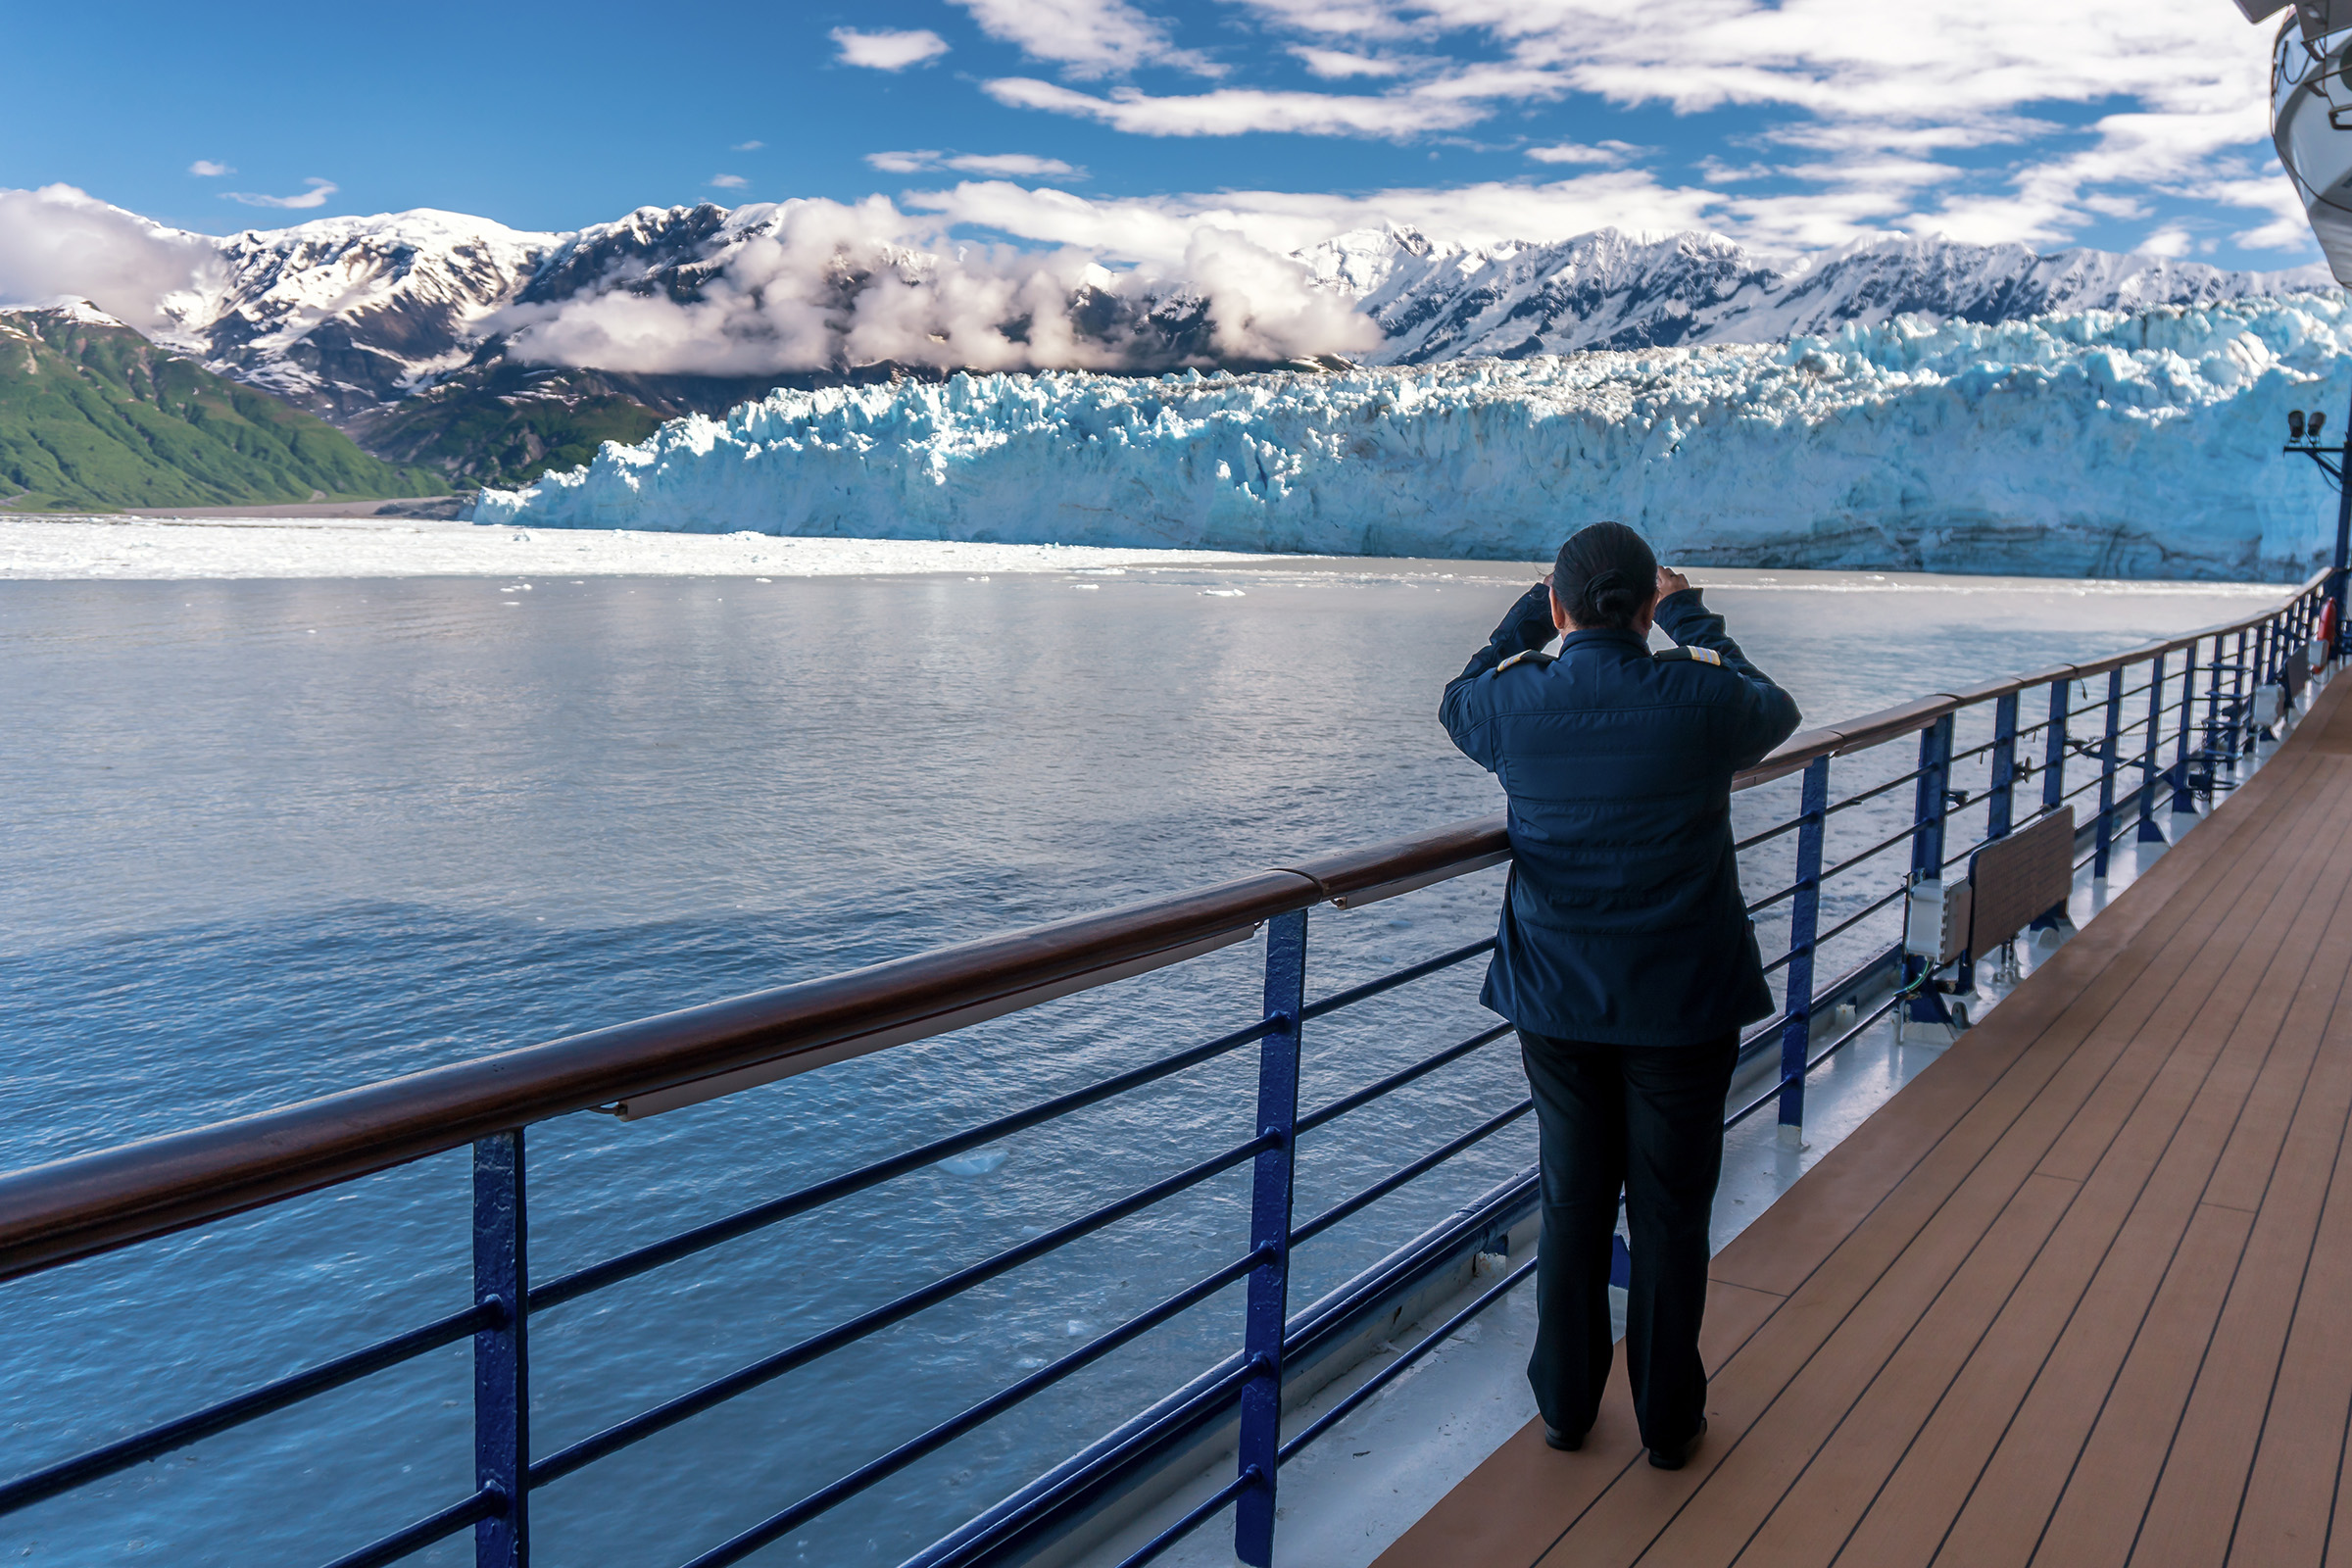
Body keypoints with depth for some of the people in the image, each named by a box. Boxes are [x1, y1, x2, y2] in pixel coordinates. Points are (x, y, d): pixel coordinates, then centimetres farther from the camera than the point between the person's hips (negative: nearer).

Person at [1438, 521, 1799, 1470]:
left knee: (1572, 1205, 16)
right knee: (1672, 1214, 12)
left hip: (1555, 1000, 2)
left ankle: (1565, 1405, 29)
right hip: (1684, 1002, -2)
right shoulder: (1701, 699, -15)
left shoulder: (1515, 704, -11)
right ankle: (1669, 1420, 26)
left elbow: (1460, 701, 15)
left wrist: (1528, 614, 24)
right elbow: (1775, 710, 10)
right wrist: (1692, 618, 19)